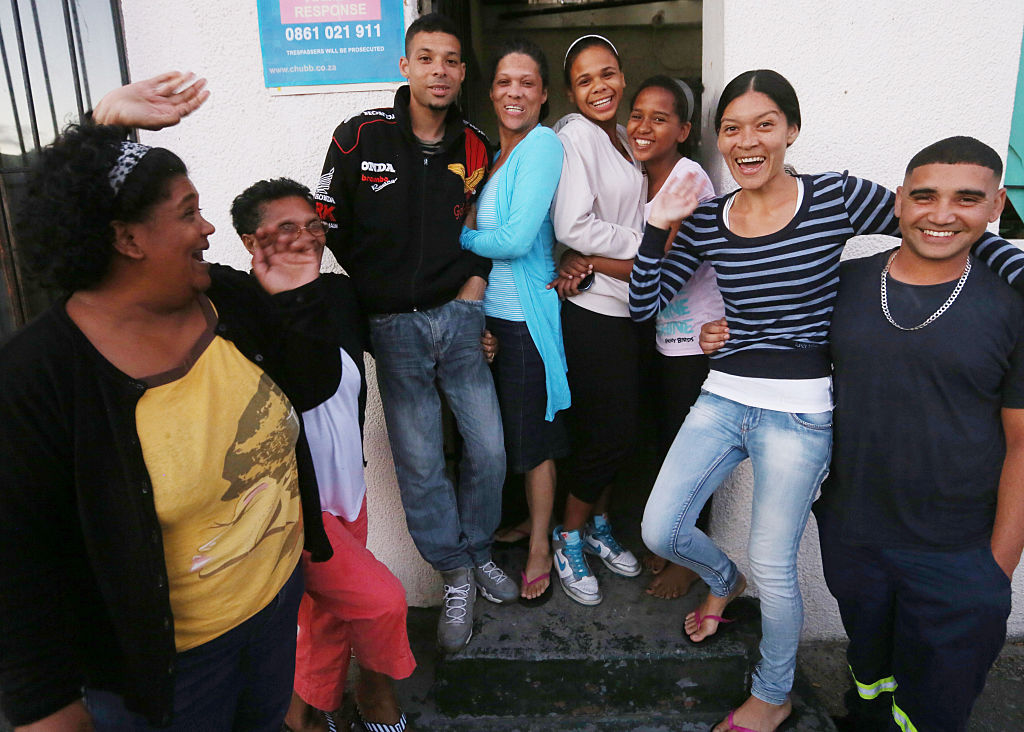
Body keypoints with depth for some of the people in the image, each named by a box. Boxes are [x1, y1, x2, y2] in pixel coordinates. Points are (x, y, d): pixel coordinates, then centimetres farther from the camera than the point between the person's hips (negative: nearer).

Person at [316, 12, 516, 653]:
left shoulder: (475, 147, 4)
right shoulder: (362, 137, -5)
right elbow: (331, 226, 1)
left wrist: (477, 279, 3)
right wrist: (382, 290, 2)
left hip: (460, 317, 3)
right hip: (394, 327, -2)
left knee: (489, 448, 6)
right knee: (420, 463, 3)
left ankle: (479, 551, 31)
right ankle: (457, 576, 22)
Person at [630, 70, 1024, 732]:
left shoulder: (838, 198, -7)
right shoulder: (705, 222, 3)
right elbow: (645, 304, 4)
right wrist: (658, 229, -6)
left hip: (800, 412, -4)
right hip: (722, 399, 4)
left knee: (773, 565, 4)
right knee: (660, 532, 6)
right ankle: (724, 580, 44)